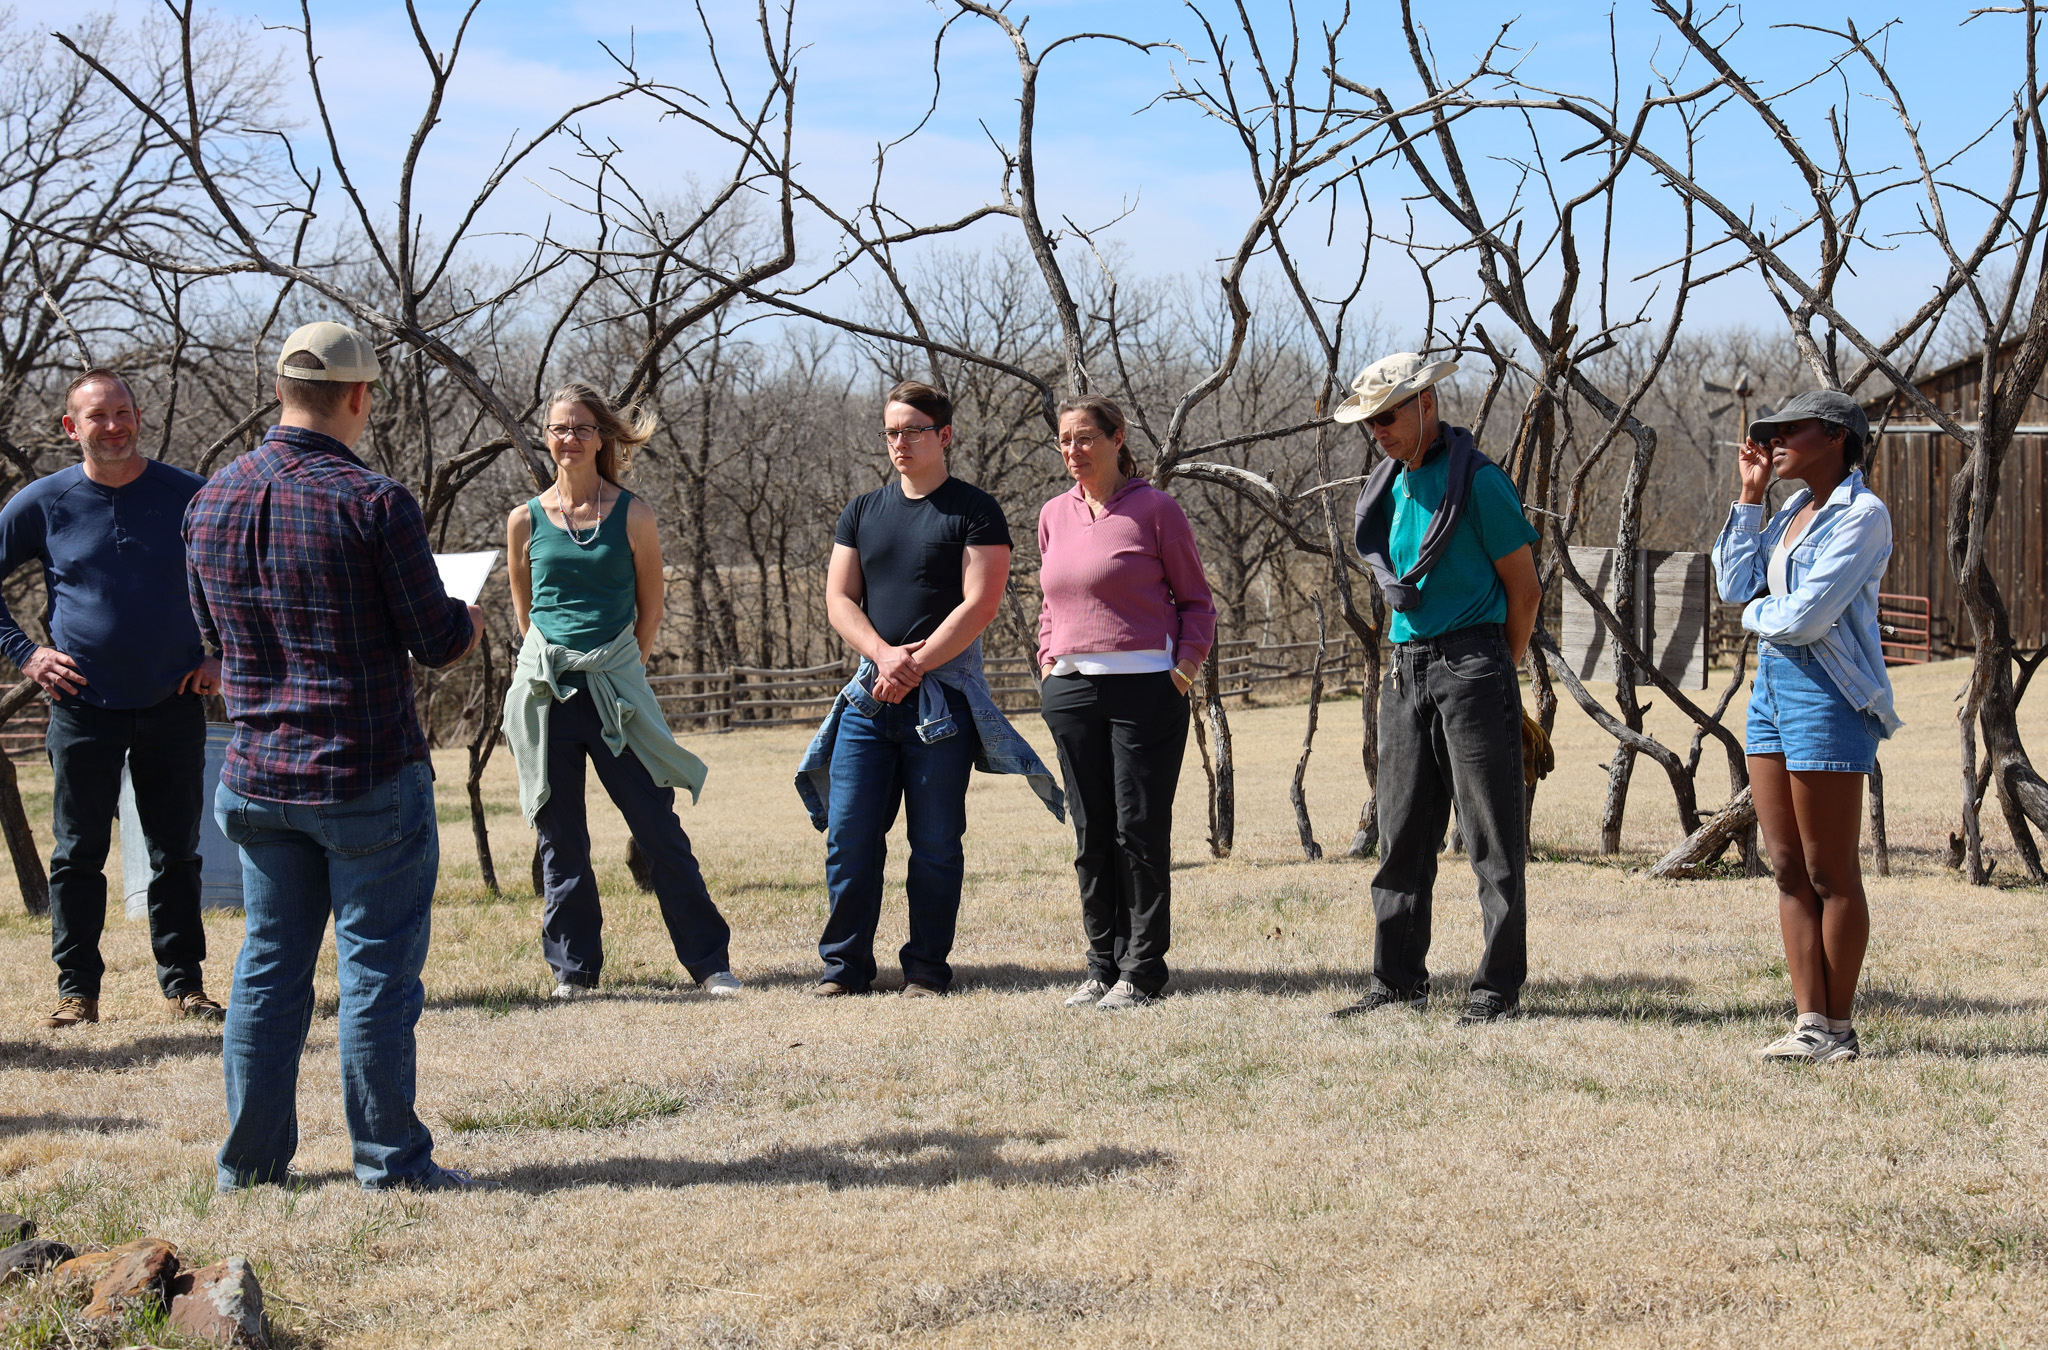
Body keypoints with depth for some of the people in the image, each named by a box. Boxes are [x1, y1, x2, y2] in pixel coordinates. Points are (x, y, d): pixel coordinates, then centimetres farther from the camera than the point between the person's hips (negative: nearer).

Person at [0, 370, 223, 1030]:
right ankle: (77, 990, 9)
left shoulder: (191, 497, -1)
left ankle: (183, 982, 15)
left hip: (173, 705, 1)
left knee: (176, 852, 6)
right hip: (83, 705, 0)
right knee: (78, 855, 2)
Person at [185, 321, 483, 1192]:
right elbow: (437, 640, -11)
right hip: (368, 776, -5)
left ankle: (252, 1159, 18)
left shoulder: (211, 501, 3)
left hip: (258, 776, 6)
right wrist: (472, 620, 11)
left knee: (269, 965, 13)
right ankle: (388, 1159, 8)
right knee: (377, 968, 3)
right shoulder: (371, 503, -16)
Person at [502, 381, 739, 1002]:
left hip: (616, 688, -2)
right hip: (546, 691, 2)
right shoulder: (525, 520, 6)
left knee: (659, 828, -2)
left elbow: (650, 607, 10)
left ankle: (709, 961, 5)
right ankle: (573, 967, 16)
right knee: (560, 837, 6)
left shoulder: (632, 515, 1)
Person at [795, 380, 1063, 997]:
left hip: (943, 695, -4)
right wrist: (885, 654, -9)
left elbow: (979, 605, -8)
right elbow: (839, 599, 9)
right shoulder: (863, 512, 15)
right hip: (869, 693, 4)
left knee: (936, 842, -2)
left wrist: (915, 666, -14)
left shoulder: (974, 511, 0)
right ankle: (845, 964, 9)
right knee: (849, 834, 0)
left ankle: (927, 969, 7)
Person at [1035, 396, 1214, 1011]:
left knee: (1140, 831, -4)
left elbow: (1197, 600, 3)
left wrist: (1183, 669, -8)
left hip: (1144, 688, -5)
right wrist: (1049, 662, 12)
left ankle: (1142, 972, 3)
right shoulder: (1053, 516, 13)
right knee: (1091, 835, 7)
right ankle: (1102, 966, 15)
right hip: (1071, 689, 5)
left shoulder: (1155, 509, -2)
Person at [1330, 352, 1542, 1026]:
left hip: (1471, 666, -8)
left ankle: (1498, 987, 2)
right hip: (1407, 670, 8)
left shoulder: (1477, 481, -8)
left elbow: (1525, 589, -4)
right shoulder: (1393, 484, 14)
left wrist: (1493, 672, 3)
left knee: (1491, 837, -2)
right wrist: (1405, 658, 14)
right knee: (1403, 834, 8)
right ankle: (1398, 981, 14)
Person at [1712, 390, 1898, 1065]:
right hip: (1772, 682, 9)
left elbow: (1807, 616, -19)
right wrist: (1749, 495, 9)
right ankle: (1809, 1022, 10)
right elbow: (1737, 586, 9)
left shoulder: (1862, 514, -11)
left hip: (1827, 691, -9)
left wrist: (1758, 614, 1)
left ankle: (1839, 1029, 5)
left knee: (1831, 874, -2)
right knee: (1789, 869, 7)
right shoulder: (1794, 510, 17)